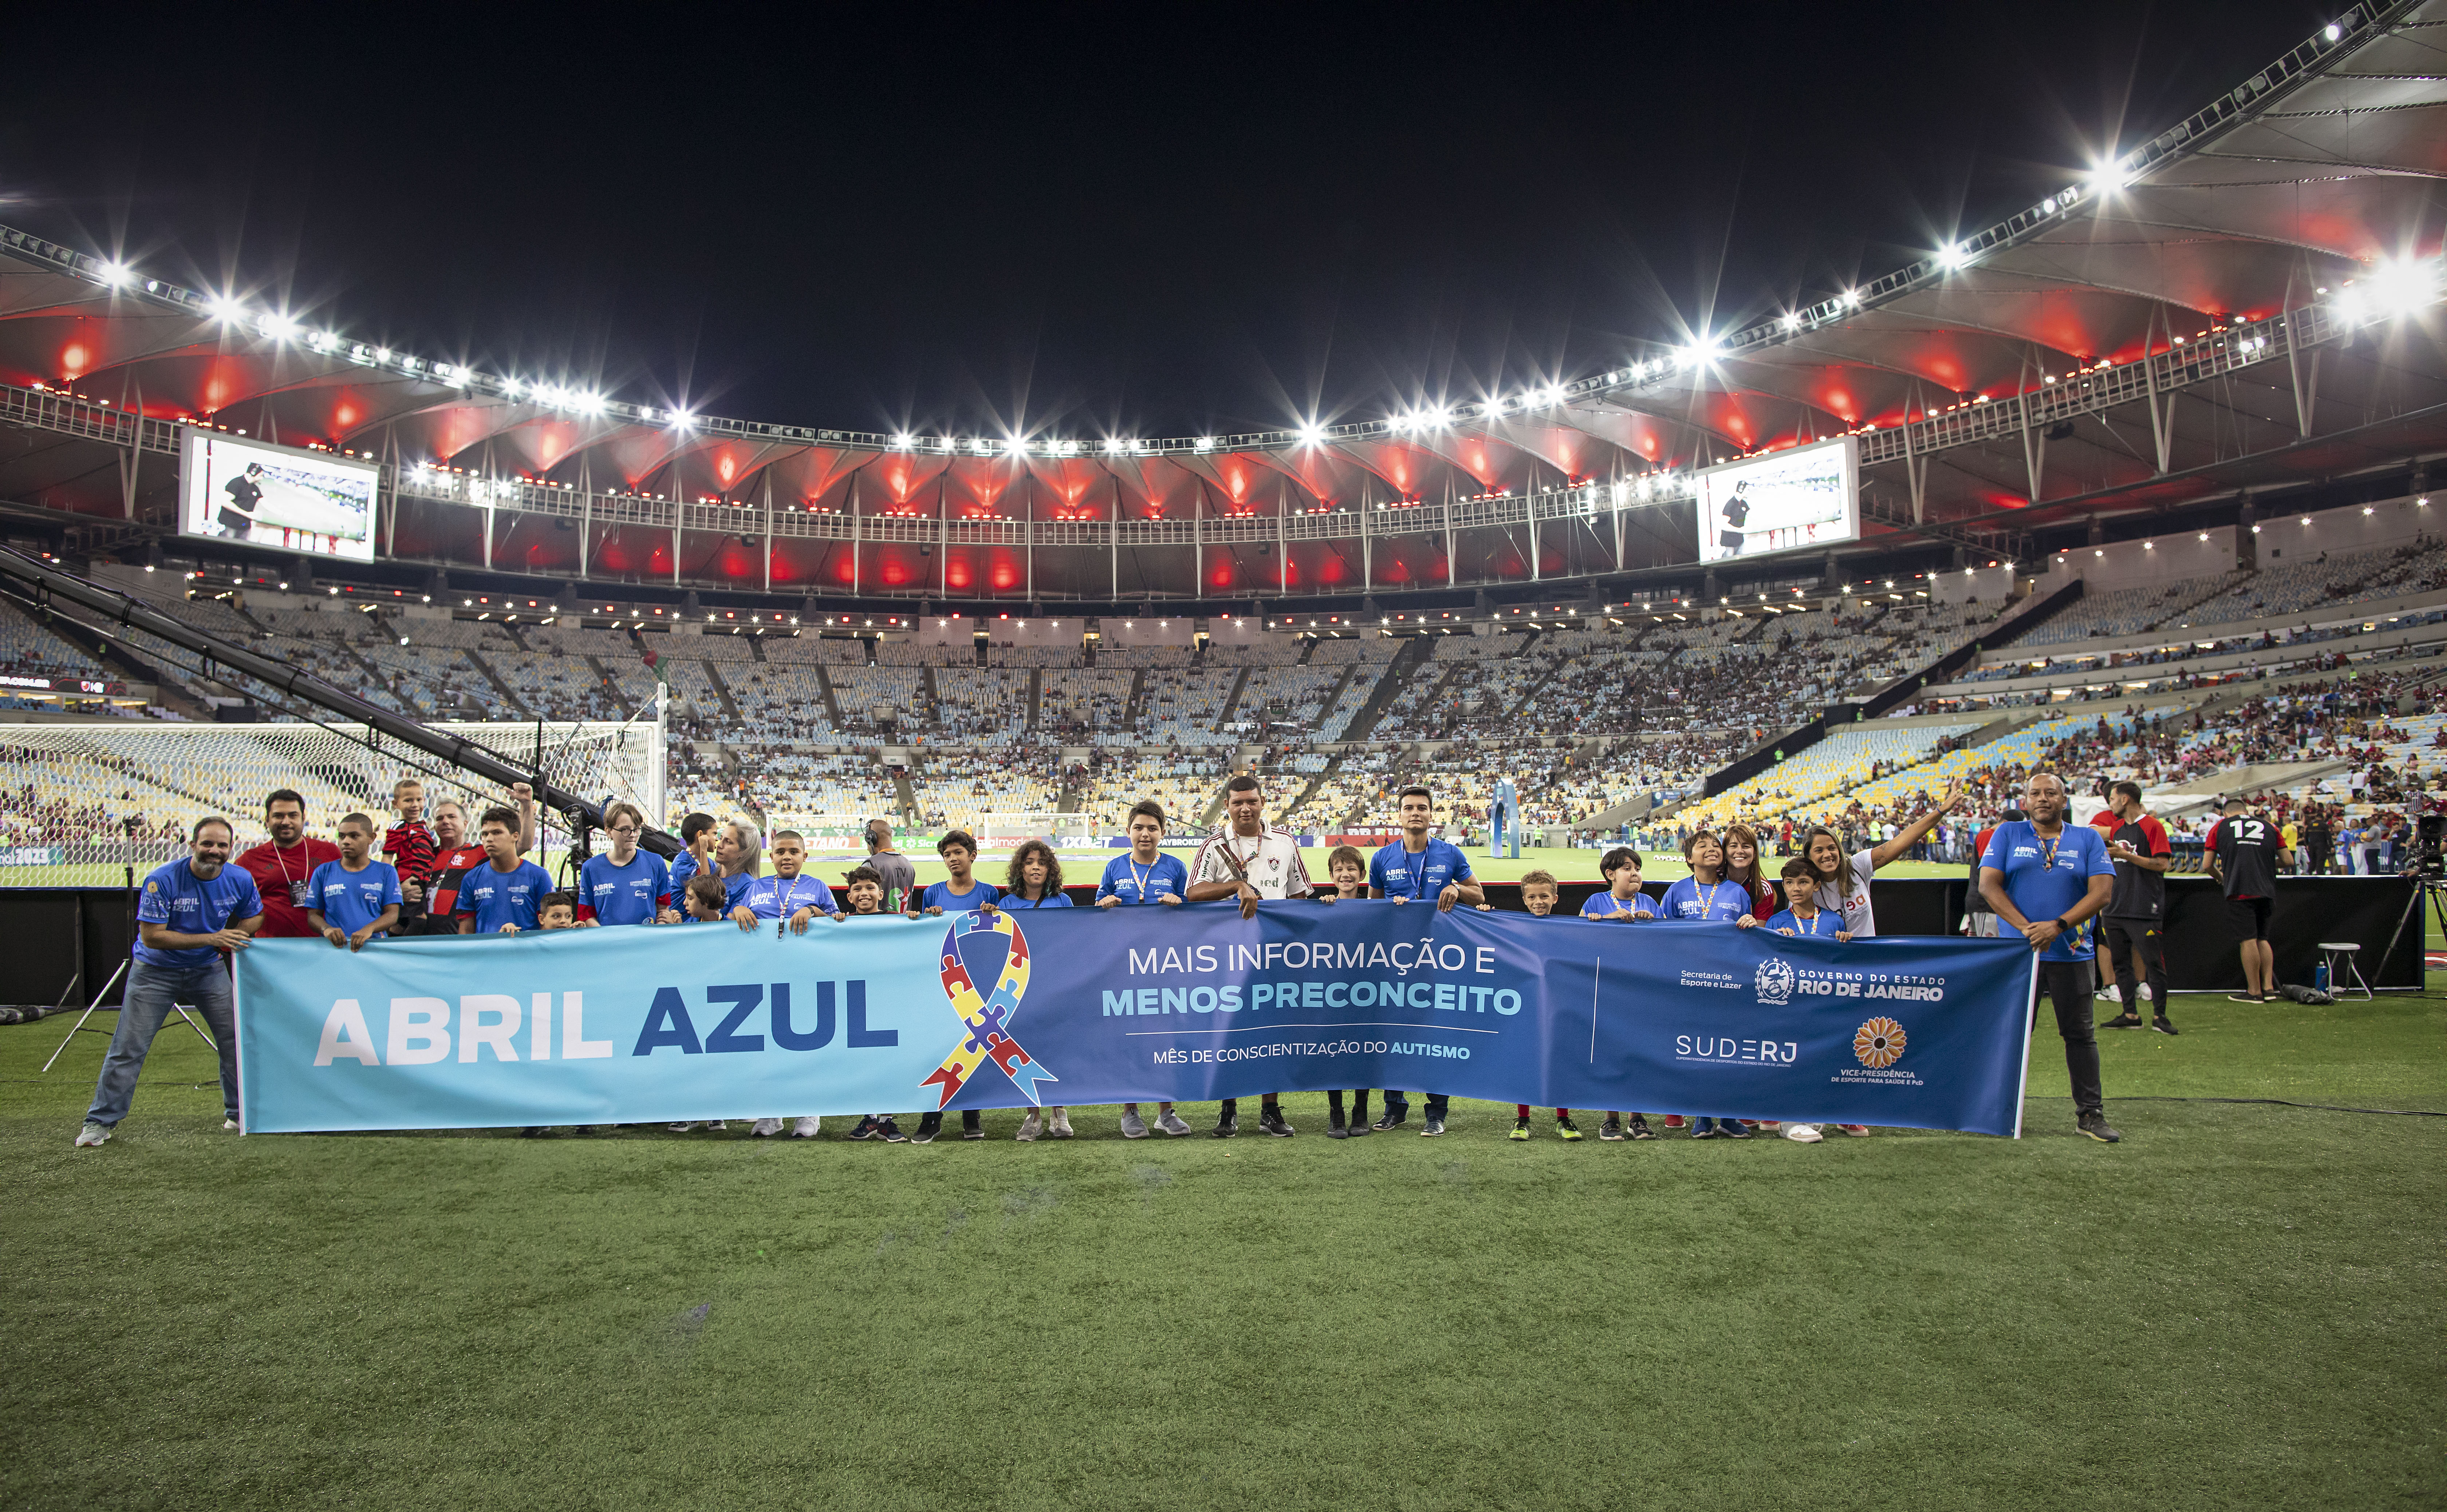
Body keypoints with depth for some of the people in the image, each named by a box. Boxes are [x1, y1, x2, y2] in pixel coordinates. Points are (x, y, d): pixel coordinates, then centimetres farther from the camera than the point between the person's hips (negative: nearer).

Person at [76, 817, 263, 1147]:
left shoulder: (241, 880, -9)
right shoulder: (162, 881, -21)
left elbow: (254, 917, 9)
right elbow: (151, 936, -22)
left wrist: (231, 939, -12)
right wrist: (210, 938, -29)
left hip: (209, 970, 3)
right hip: (155, 971, -3)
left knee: (236, 1039, 1)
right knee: (129, 1048, -2)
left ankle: (239, 1113, 15)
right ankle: (101, 1121, 13)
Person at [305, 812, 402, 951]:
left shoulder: (386, 872, 10)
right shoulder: (323, 872, 15)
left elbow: (392, 914, 3)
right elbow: (313, 914, 13)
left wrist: (369, 929, -16)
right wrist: (326, 929, -9)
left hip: (375, 944, -1)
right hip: (333, 946, 1)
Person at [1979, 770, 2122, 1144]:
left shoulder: (2088, 839, 6)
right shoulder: (2008, 834, 6)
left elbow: (2102, 891, -4)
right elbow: (1988, 884, -3)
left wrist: (2058, 926, -16)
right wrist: (2025, 927, -14)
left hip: (2071, 952, 0)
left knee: (2080, 1034, 5)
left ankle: (2090, 1113, 13)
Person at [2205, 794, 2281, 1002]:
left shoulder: (2220, 828, 9)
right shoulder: (2268, 827, 15)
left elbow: (2208, 865, 7)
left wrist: (2221, 878, 26)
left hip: (2240, 890, -3)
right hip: (2266, 890, 3)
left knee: (2249, 940, -3)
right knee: (2262, 939, 15)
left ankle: (2254, 991, 0)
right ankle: (2269, 987, 10)